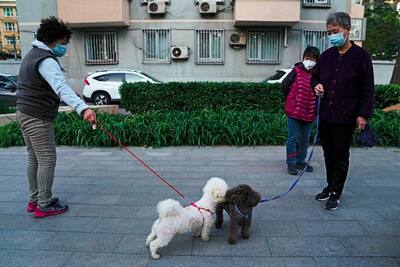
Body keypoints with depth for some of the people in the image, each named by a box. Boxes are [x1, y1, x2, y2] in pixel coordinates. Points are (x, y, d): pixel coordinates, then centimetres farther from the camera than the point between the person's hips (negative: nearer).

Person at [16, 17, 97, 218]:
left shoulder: (33, 54, 15)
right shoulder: (46, 60, -19)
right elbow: (62, 88, -38)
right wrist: (83, 108, -51)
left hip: (24, 113, 11)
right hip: (38, 118, -11)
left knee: (34, 158, 16)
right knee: (47, 160, -4)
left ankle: (34, 200, 27)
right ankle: (44, 206, 5)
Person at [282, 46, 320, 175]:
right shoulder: (296, 71, -6)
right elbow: (285, 85, 0)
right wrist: (291, 100, 6)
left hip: (309, 112, 4)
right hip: (294, 111, -4)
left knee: (304, 139, 14)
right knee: (293, 138, 1)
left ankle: (300, 161, 28)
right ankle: (291, 163, 10)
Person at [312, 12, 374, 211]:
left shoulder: (360, 56, -5)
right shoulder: (326, 56, 8)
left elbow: (368, 89, -4)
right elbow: (315, 76, 22)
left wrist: (363, 114, -9)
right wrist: (316, 84, -2)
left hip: (346, 117, -5)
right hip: (325, 114, 5)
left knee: (341, 156, 4)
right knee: (328, 153, 14)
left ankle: (336, 193, 15)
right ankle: (330, 186, 30)